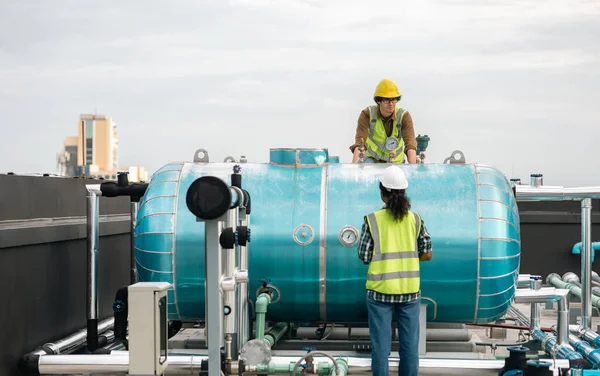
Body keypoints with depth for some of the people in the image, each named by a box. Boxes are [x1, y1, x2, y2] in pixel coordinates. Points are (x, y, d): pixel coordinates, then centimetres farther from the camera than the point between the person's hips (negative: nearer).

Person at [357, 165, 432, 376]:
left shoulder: (372, 220, -8)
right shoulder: (415, 219, -1)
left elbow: (364, 257, -6)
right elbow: (426, 254, 2)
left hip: (380, 290, -2)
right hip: (410, 290, 2)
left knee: (381, 345, 6)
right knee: (409, 344, 10)